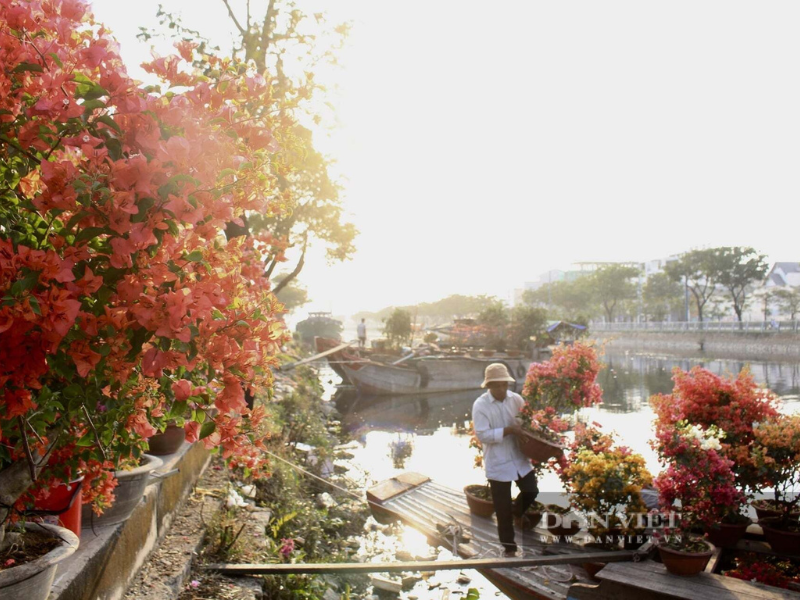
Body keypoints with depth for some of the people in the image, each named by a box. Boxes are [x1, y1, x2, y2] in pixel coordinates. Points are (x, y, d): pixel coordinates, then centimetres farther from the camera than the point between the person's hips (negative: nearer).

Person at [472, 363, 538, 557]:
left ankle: (516, 511, 41)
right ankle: (509, 546, 25)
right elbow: (483, 435, -20)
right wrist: (508, 430, -27)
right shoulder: (480, 406, -15)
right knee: (503, 508, 7)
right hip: (497, 464, -4)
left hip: (519, 458, 4)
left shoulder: (516, 399, -2)